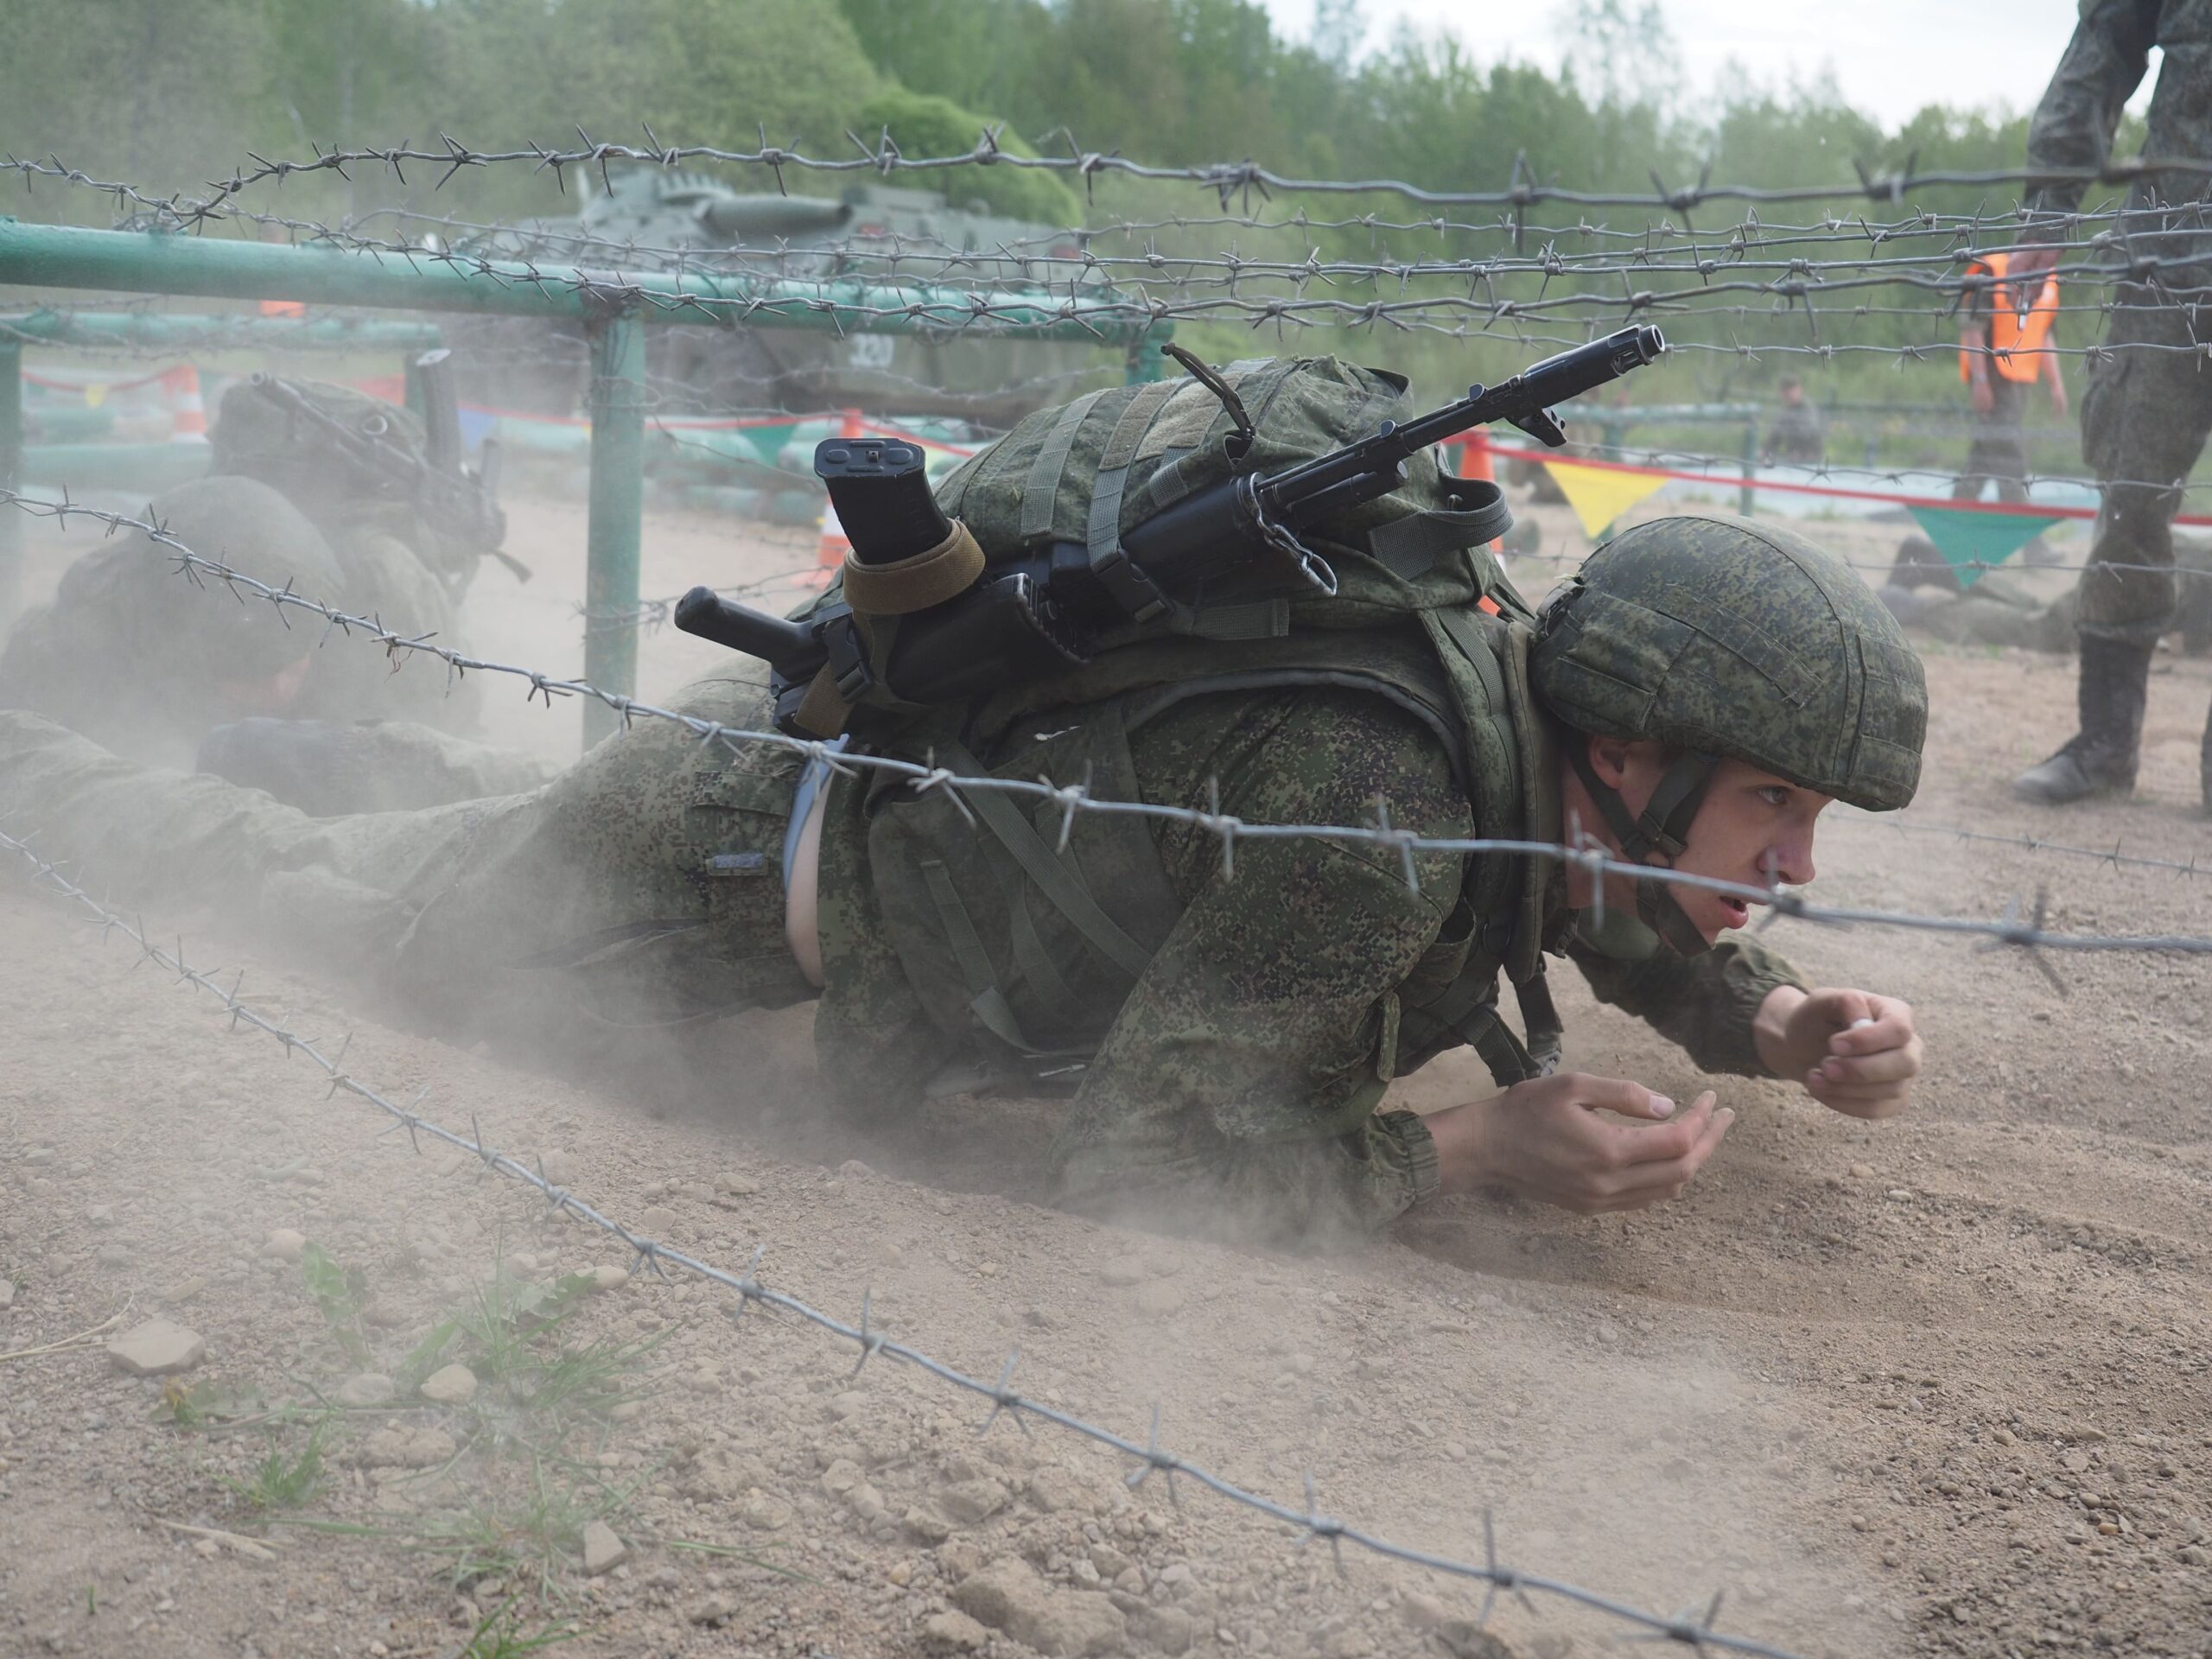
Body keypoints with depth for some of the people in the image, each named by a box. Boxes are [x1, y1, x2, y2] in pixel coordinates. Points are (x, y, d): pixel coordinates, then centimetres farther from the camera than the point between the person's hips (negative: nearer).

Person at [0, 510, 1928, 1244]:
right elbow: (1124, 1155, -35)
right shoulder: (1372, 812, -39)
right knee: (324, 905, 19)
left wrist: (1782, 1019, -10)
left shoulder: (1547, 702, -12)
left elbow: (1651, 934, 9)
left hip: (881, 730, 6)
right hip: (741, 819, -6)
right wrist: (1462, 1148, -32)